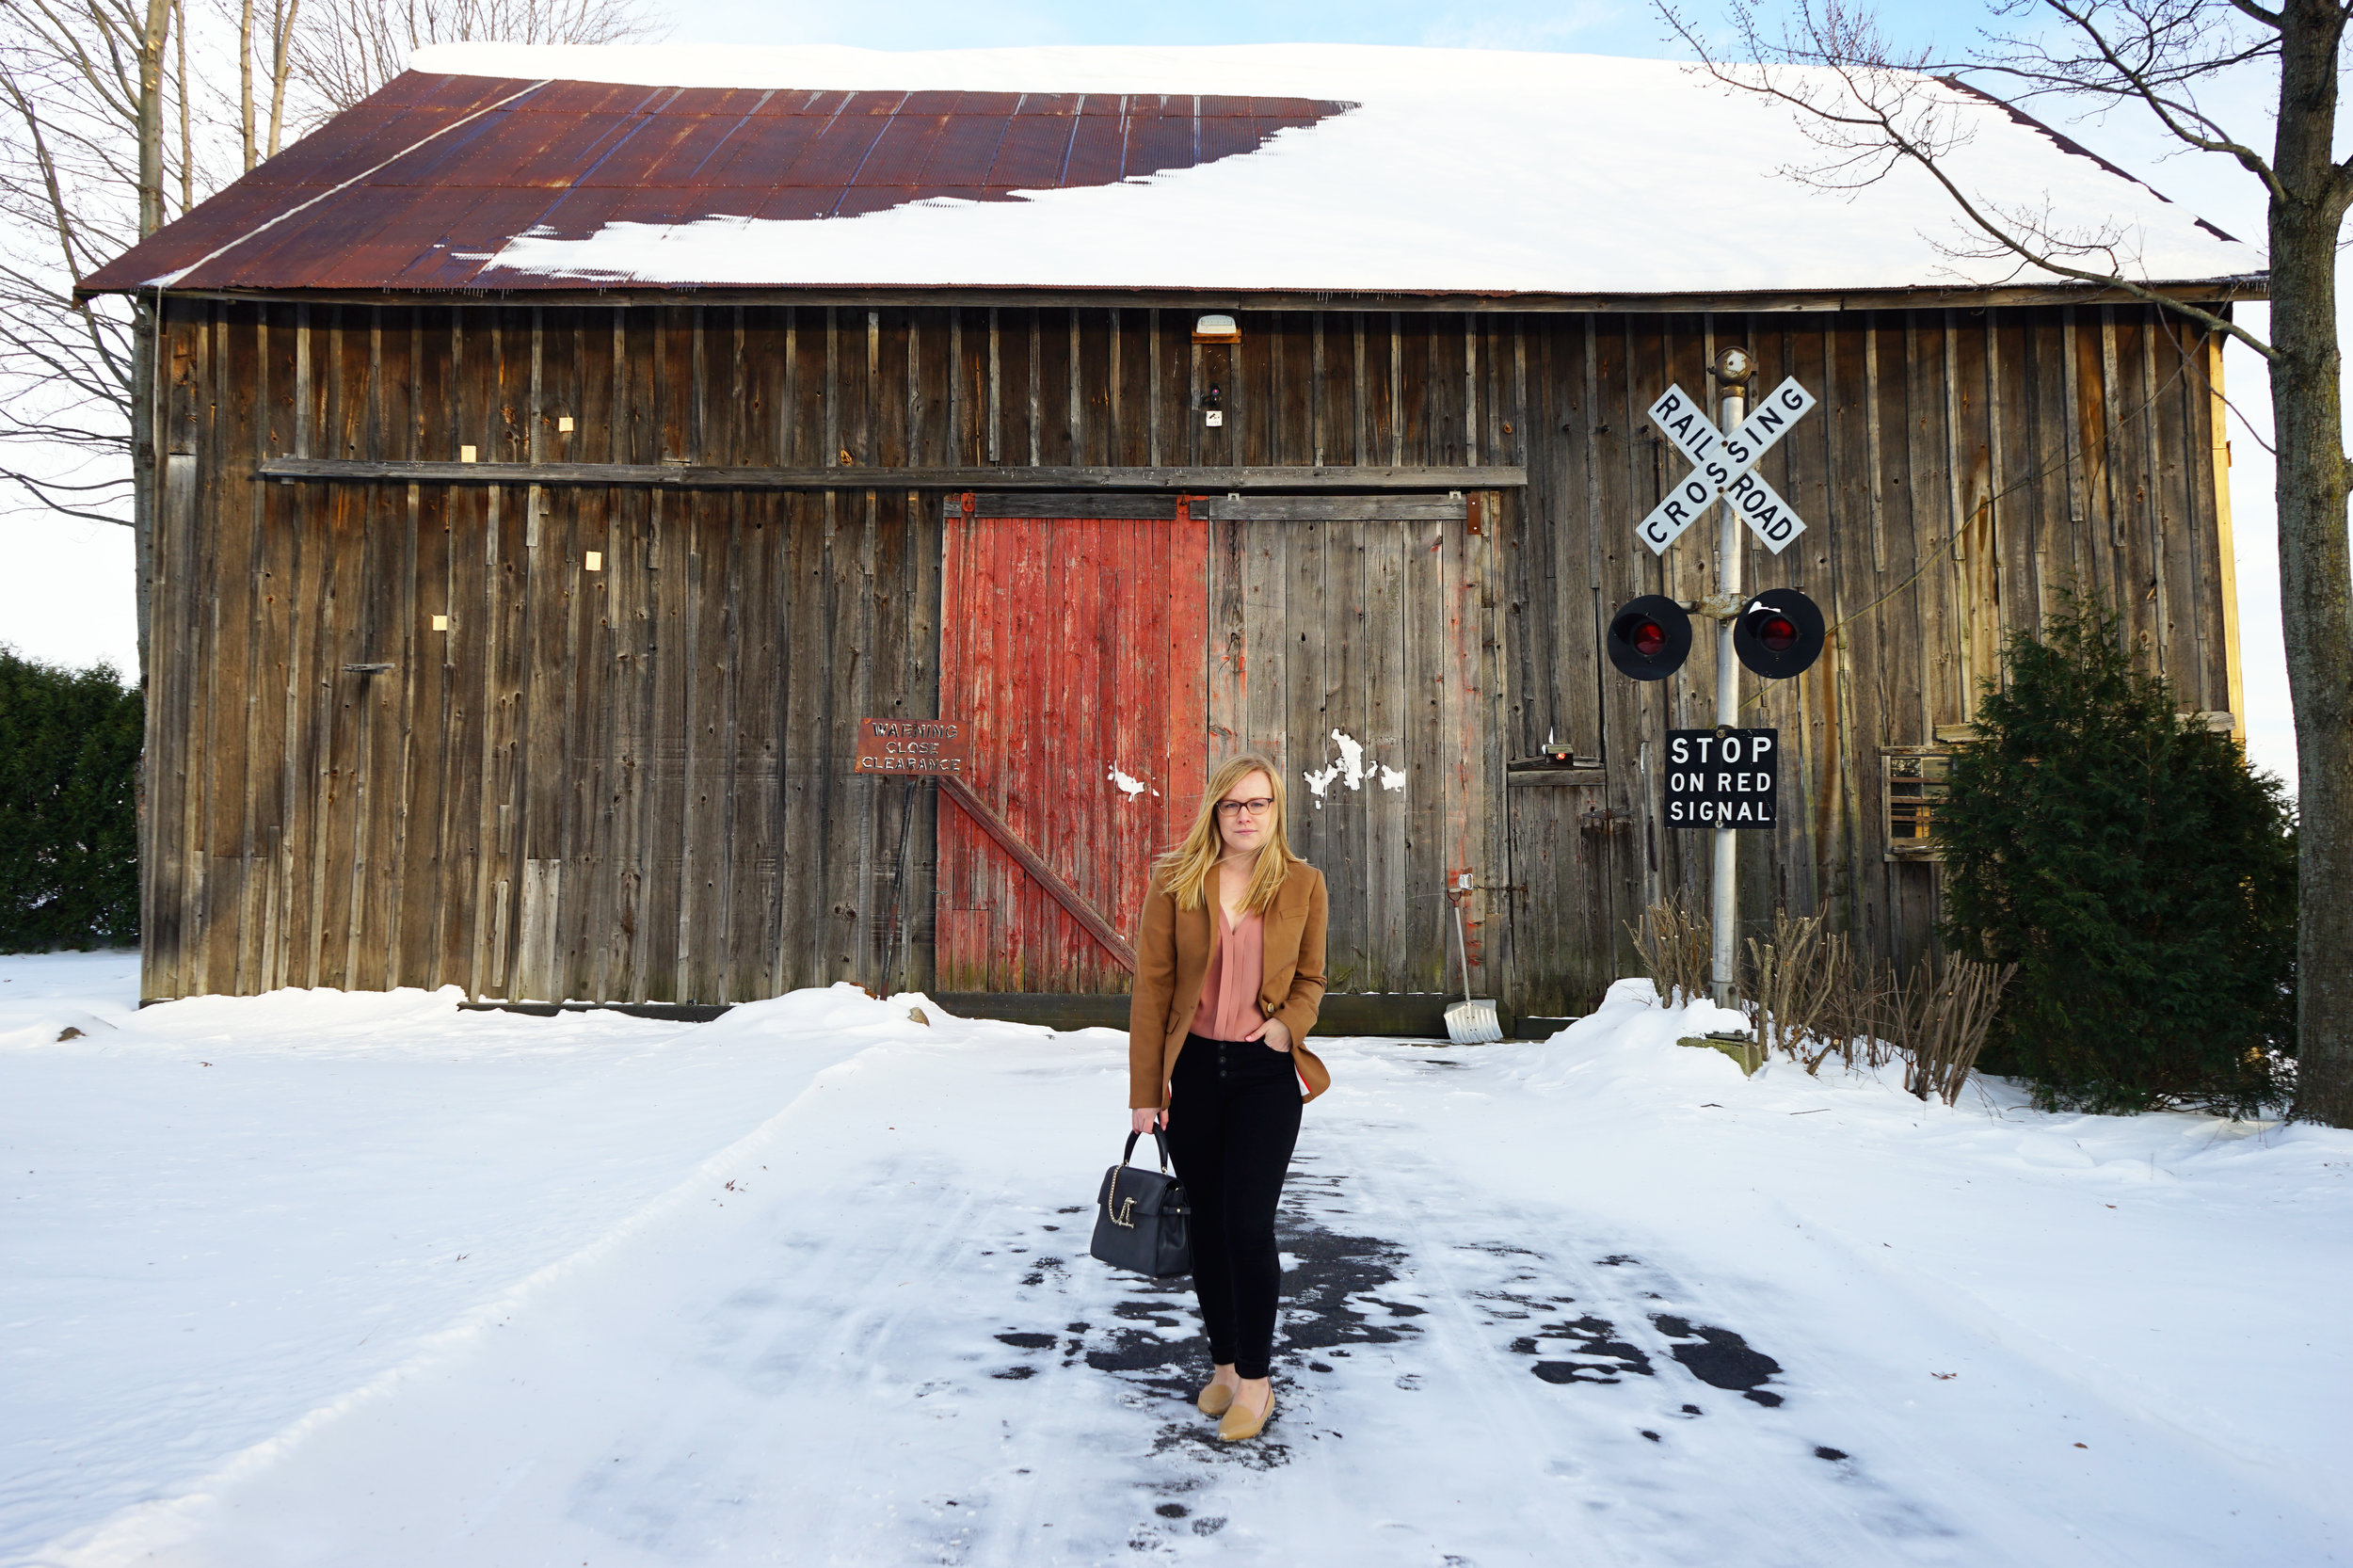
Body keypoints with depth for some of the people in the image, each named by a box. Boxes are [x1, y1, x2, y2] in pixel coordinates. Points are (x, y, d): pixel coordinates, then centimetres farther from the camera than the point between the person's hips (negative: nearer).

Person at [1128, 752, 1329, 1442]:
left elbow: (1311, 976, 11)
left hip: (1266, 1073, -1)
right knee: (1206, 1223, 11)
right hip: (1193, 1068, 1)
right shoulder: (1175, 881, -2)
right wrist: (1144, 1090, -4)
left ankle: (1256, 1379, 11)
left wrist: (1290, 1022, -11)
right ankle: (1224, 1364, 28)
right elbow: (1152, 986, -2)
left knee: (1248, 1224, -7)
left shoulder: (1303, 884, 0)